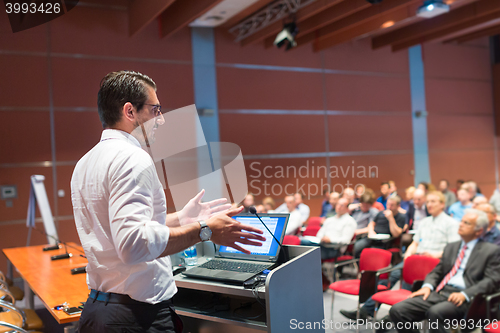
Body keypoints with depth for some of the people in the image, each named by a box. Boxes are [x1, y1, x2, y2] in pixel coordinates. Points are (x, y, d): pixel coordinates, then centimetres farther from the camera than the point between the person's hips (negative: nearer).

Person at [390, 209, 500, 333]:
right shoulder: (450, 247, 25)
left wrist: (464, 295, -17)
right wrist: (427, 286, 1)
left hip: (463, 299, -5)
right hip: (438, 293, 6)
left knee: (435, 312, -38)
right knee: (397, 310, -16)